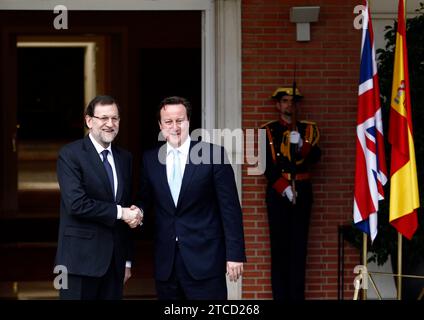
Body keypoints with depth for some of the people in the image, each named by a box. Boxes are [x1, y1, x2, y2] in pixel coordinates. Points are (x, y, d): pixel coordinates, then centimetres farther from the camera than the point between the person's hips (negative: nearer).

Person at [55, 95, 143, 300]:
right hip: (81, 259, -6)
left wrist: (128, 260, 15)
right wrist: (119, 212, -13)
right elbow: (76, 203, -18)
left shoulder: (125, 158, 13)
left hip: (115, 261, 6)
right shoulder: (70, 155, -7)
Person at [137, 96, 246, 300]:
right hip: (166, 262, 4)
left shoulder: (212, 154, -4)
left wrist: (235, 254, -9)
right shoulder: (150, 159, 9)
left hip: (204, 260, -4)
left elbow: (230, 208, -5)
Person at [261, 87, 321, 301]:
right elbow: (268, 164, -4)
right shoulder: (268, 131, 6)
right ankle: (280, 295, 0)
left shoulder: (308, 129, 11)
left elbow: (315, 157, -4)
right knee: (279, 245, -3)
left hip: (302, 190, 2)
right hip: (277, 191, -2)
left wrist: (300, 144, -22)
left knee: (299, 244, 1)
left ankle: (297, 295, 3)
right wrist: (284, 187, -14)